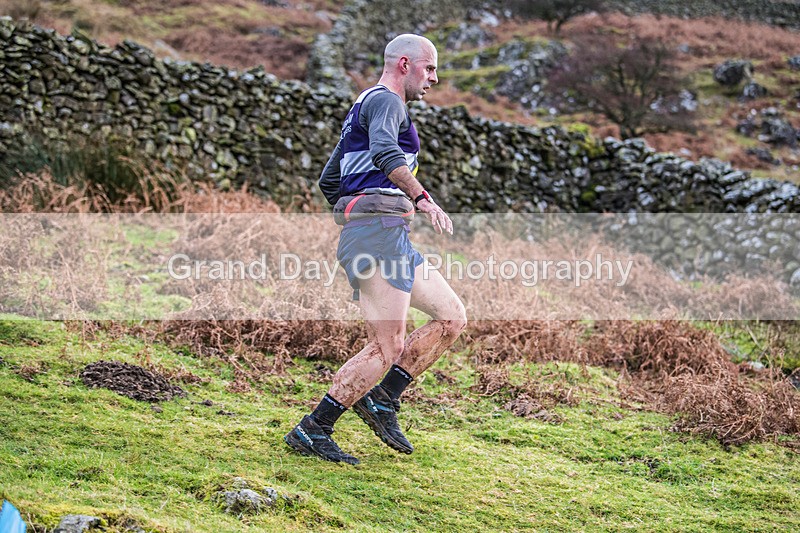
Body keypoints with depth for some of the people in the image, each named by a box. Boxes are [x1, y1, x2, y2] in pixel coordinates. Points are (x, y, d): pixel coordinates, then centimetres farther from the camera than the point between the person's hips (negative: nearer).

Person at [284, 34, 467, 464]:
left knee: (452, 317, 9)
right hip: (380, 230, -10)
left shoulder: (363, 107, 27)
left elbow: (328, 182, 31)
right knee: (387, 348, -12)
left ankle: (382, 398, 8)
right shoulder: (385, 100, -4)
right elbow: (385, 153, -27)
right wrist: (422, 198, -30)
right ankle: (311, 432, -7)